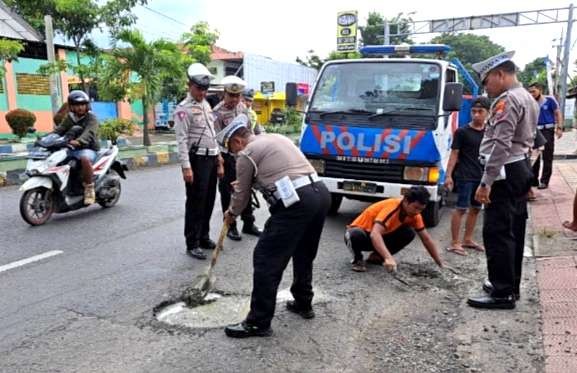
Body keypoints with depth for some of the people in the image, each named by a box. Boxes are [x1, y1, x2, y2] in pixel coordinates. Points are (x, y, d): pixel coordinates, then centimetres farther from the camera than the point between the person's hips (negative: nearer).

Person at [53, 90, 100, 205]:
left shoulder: (91, 118, -3)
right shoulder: (69, 118, 17)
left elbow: (89, 133, -22)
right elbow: (59, 130, 7)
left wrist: (78, 141, -42)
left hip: (88, 149, -6)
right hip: (70, 149, 6)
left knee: (85, 159, -39)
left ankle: (89, 188, -26)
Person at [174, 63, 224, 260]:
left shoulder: (206, 105, 17)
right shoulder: (183, 109, -8)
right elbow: (182, 139, -15)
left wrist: (218, 158, 17)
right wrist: (186, 166, -21)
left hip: (211, 158, 8)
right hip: (196, 159, -8)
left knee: (209, 201, 13)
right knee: (195, 202, -4)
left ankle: (204, 237, 25)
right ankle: (192, 244, 4)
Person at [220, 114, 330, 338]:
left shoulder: (246, 154, 2)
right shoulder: (275, 138, 26)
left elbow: (242, 194, 12)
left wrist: (231, 214, 33)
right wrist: (243, 183, 50)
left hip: (296, 203, -9)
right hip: (320, 193, 9)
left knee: (266, 260, 0)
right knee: (304, 254, 25)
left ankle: (259, 323, 7)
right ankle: (303, 304, 39)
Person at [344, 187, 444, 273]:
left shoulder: (414, 215, -9)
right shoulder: (392, 207, -32)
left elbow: (426, 239, 1)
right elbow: (374, 234, -45)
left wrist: (440, 264, 0)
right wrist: (388, 258, -57)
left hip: (380, 237, 7)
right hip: (361, 232, -7)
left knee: (409, 233, -15)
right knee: (356, 235, -42)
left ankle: (377, 256, 2)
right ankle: (357, 259, -9)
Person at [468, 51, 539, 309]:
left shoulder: (507, 100, -15)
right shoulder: (528, 99, 19)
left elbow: (500, 145, -23)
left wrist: (486, 182, -24)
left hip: (505, 173, -11)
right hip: (522, 169, 11)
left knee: (497, 233, -7)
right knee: (514, 232, 14)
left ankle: (503, 293, -2)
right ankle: (510, 285, 24)